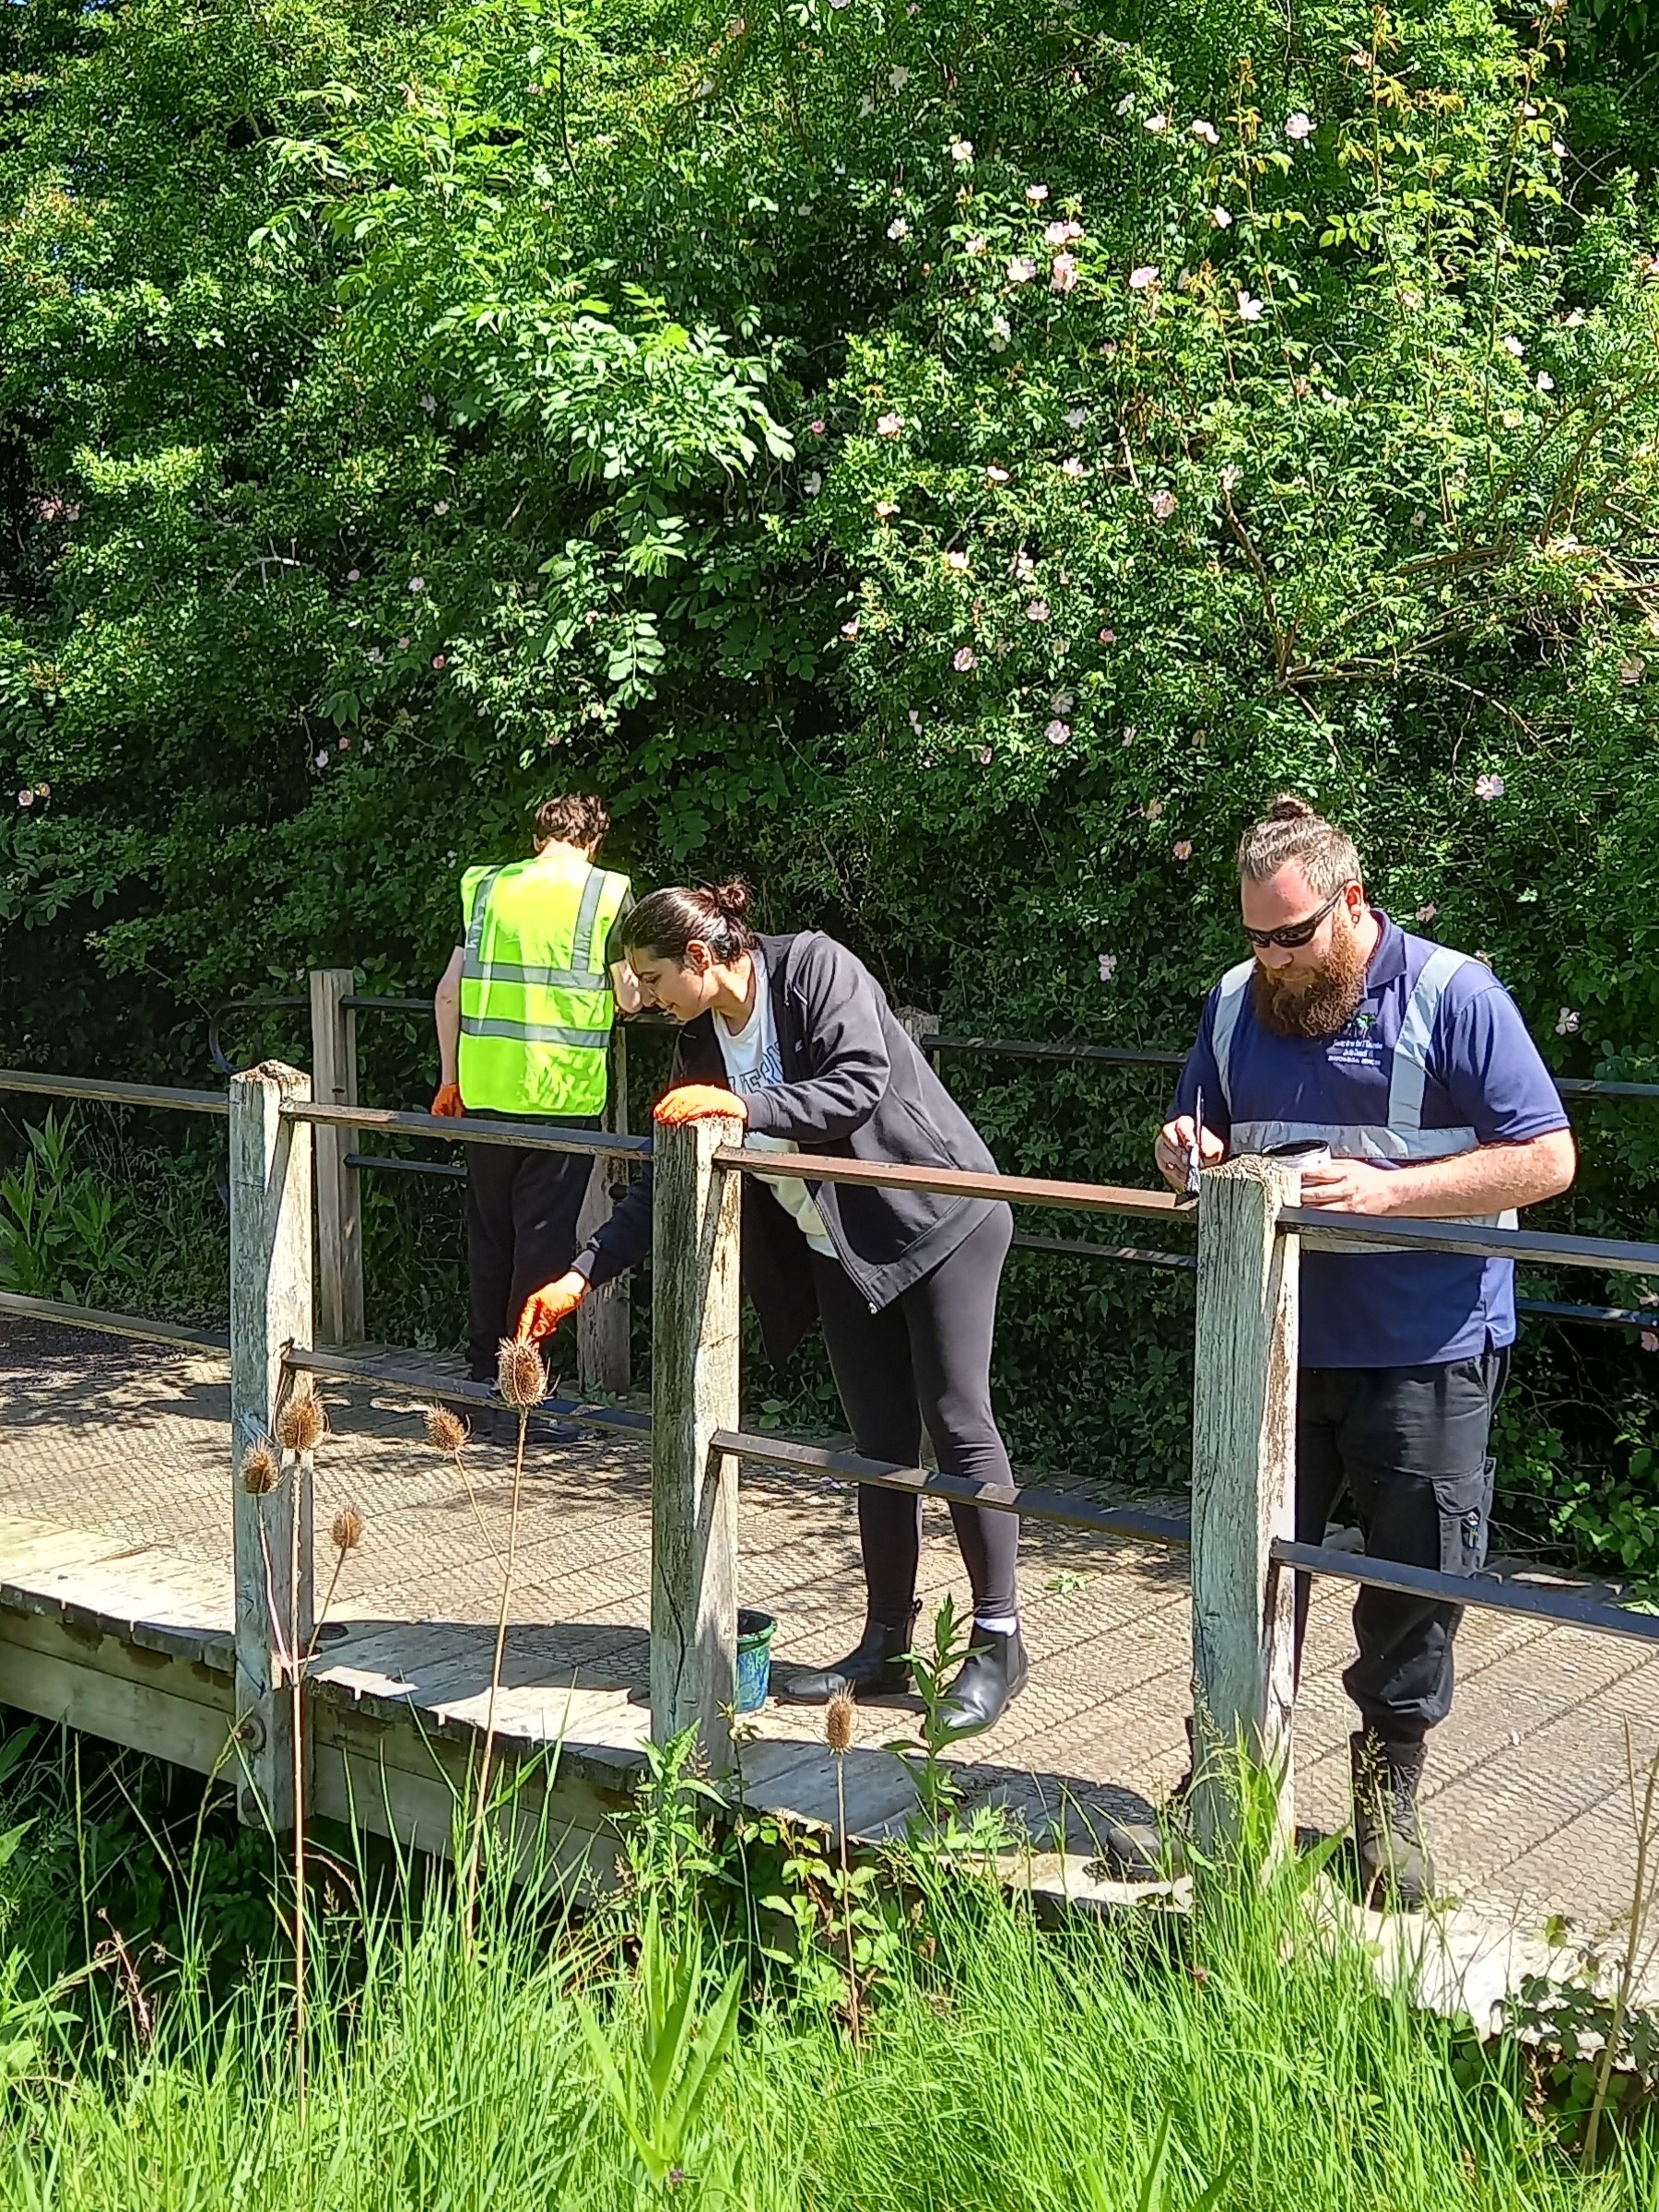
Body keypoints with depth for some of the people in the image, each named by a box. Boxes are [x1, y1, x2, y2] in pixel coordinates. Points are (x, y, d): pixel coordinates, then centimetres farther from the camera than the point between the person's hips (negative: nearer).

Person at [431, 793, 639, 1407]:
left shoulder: (486, 885, 10)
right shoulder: (605, 892, -1)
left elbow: (448, 992, 11)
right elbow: (631, 998, -1)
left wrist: (450, 1077, 20)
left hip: (485, 1089, 4)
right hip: (562, 1093, -4)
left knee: (488, 1234, 15)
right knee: (543, 1240, 1)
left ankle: (482, 1373, 23)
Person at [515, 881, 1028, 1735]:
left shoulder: (815, 967, -13)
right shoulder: (702, 1045, 7)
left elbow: (859, 1086, -24)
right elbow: (669, 1182, 9)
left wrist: (744, 1106, -29)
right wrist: (583, 1276, 2)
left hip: (940, 1219, -7)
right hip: (841, 1250, 7)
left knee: (957, 1422, -6)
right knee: (881, 1440, 8)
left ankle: (997, 1641, 3)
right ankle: (886, 1643, 14)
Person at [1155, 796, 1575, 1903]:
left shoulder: (1453, 995, -11)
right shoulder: (1238, 1001, 5)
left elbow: (1545, 1158, -14)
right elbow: (1203, 1141, 17)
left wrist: (1388, 1189, -24)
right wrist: (1191, 1152, -8)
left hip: (1427, 1354, -4)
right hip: (1277, 1344, 4)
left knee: (1417, 1582, 6)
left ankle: (1389, 1794, 26)